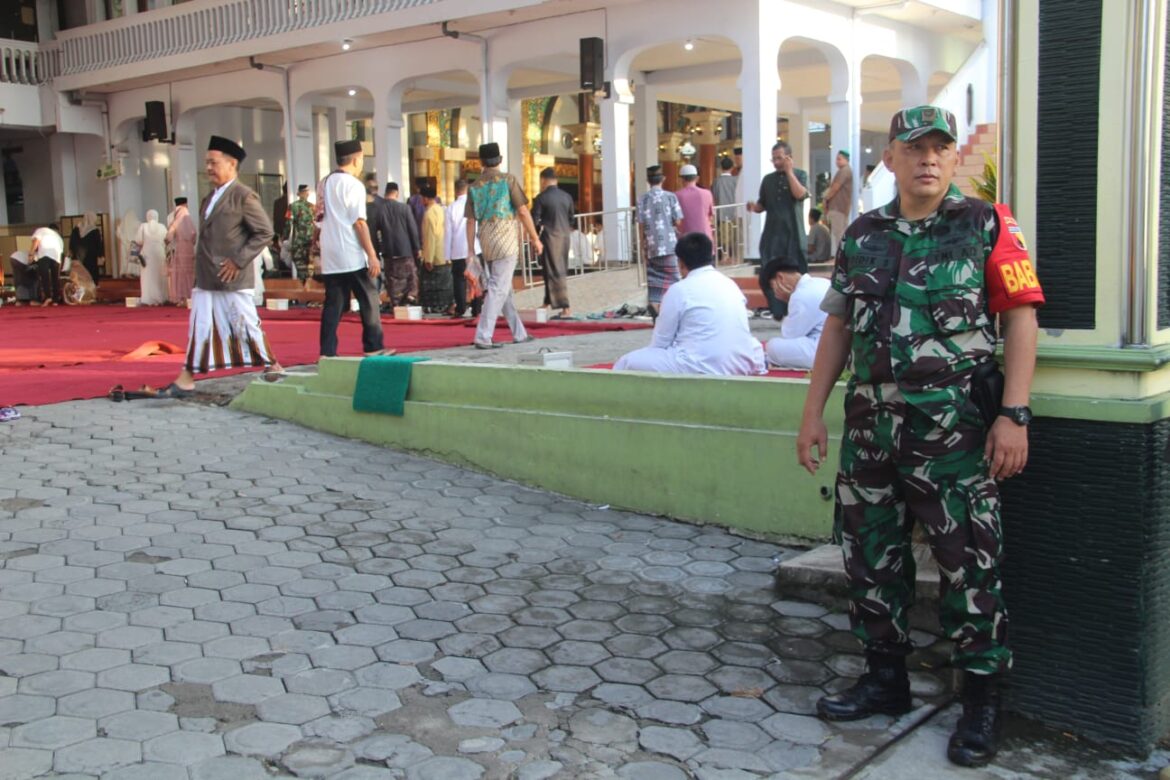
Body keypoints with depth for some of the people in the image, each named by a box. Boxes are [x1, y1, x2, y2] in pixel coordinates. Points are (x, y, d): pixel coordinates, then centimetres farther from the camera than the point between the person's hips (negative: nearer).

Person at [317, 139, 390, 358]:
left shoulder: (324, 183, 12)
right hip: (353, 256, -7)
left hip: (329, 257, 7)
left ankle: (327, 352, 3)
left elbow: (322, 217, 13)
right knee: (369, 301, 5)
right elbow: (359, 223, -13)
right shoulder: (353, 184, -9)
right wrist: (372, 256, -12)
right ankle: (373, 348, 9)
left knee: (333, 304, 7)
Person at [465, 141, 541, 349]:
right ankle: (483, 337, -12)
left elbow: (471, 221, 8)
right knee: (498, 289, -6)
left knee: (504, 289, 13)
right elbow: (523, 211, -6)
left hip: (486, 244, 6)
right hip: (506, 241, -5)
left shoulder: (475, 186, 9)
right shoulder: (508, 180, -3)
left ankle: (519, 333, 22)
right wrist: (535, 238, 0)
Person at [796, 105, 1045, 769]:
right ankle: (886, 678, 29)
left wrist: (1014, 415, -14)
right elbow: (838, 326, 14)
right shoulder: (863, 235, 11)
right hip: (872, 422, 5)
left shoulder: (987, 225, -2)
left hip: (957, 425, -5)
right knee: (870, 553, 12)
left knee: (969, 564, 0)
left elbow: (1021, 317, -6)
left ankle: (984, 701, 15)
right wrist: (813, 412, 10)